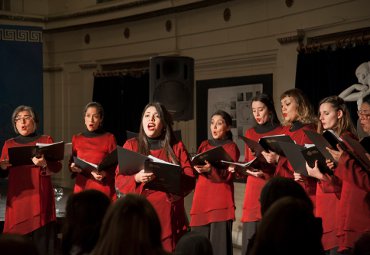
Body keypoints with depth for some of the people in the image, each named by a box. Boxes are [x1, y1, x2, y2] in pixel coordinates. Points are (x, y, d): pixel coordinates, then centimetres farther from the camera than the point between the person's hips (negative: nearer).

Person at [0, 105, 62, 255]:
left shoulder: (46, 140, 8)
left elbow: (57, 167, -1)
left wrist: (44, 164, -21)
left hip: (39, 196, -2)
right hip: (17, 197, 2)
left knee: (41, 237, -7)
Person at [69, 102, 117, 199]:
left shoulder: (109, 138, -1)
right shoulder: (76, 139, 10)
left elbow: (115, 166, -1)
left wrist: (105, 173, -19)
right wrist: (73, 167, -3)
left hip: (103, 190, -3)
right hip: (82, 188, 3)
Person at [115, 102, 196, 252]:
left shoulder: (177, 147, 9)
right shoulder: (131, 145, 9)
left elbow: (190, 180, 2)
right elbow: (119, 180, 3)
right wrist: (137, 178, -18)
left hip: (168, 215, 0)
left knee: (168, 250, -4)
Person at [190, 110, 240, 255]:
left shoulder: (231, 147, 5)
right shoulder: (204, 145, 20)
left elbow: (228, 175, -7)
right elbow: (195, 171, 14)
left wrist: (210, 170, -24)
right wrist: (197, 167, -9)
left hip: (221, 201, -5)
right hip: (201, 199, 5)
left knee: (219, 241, -10)